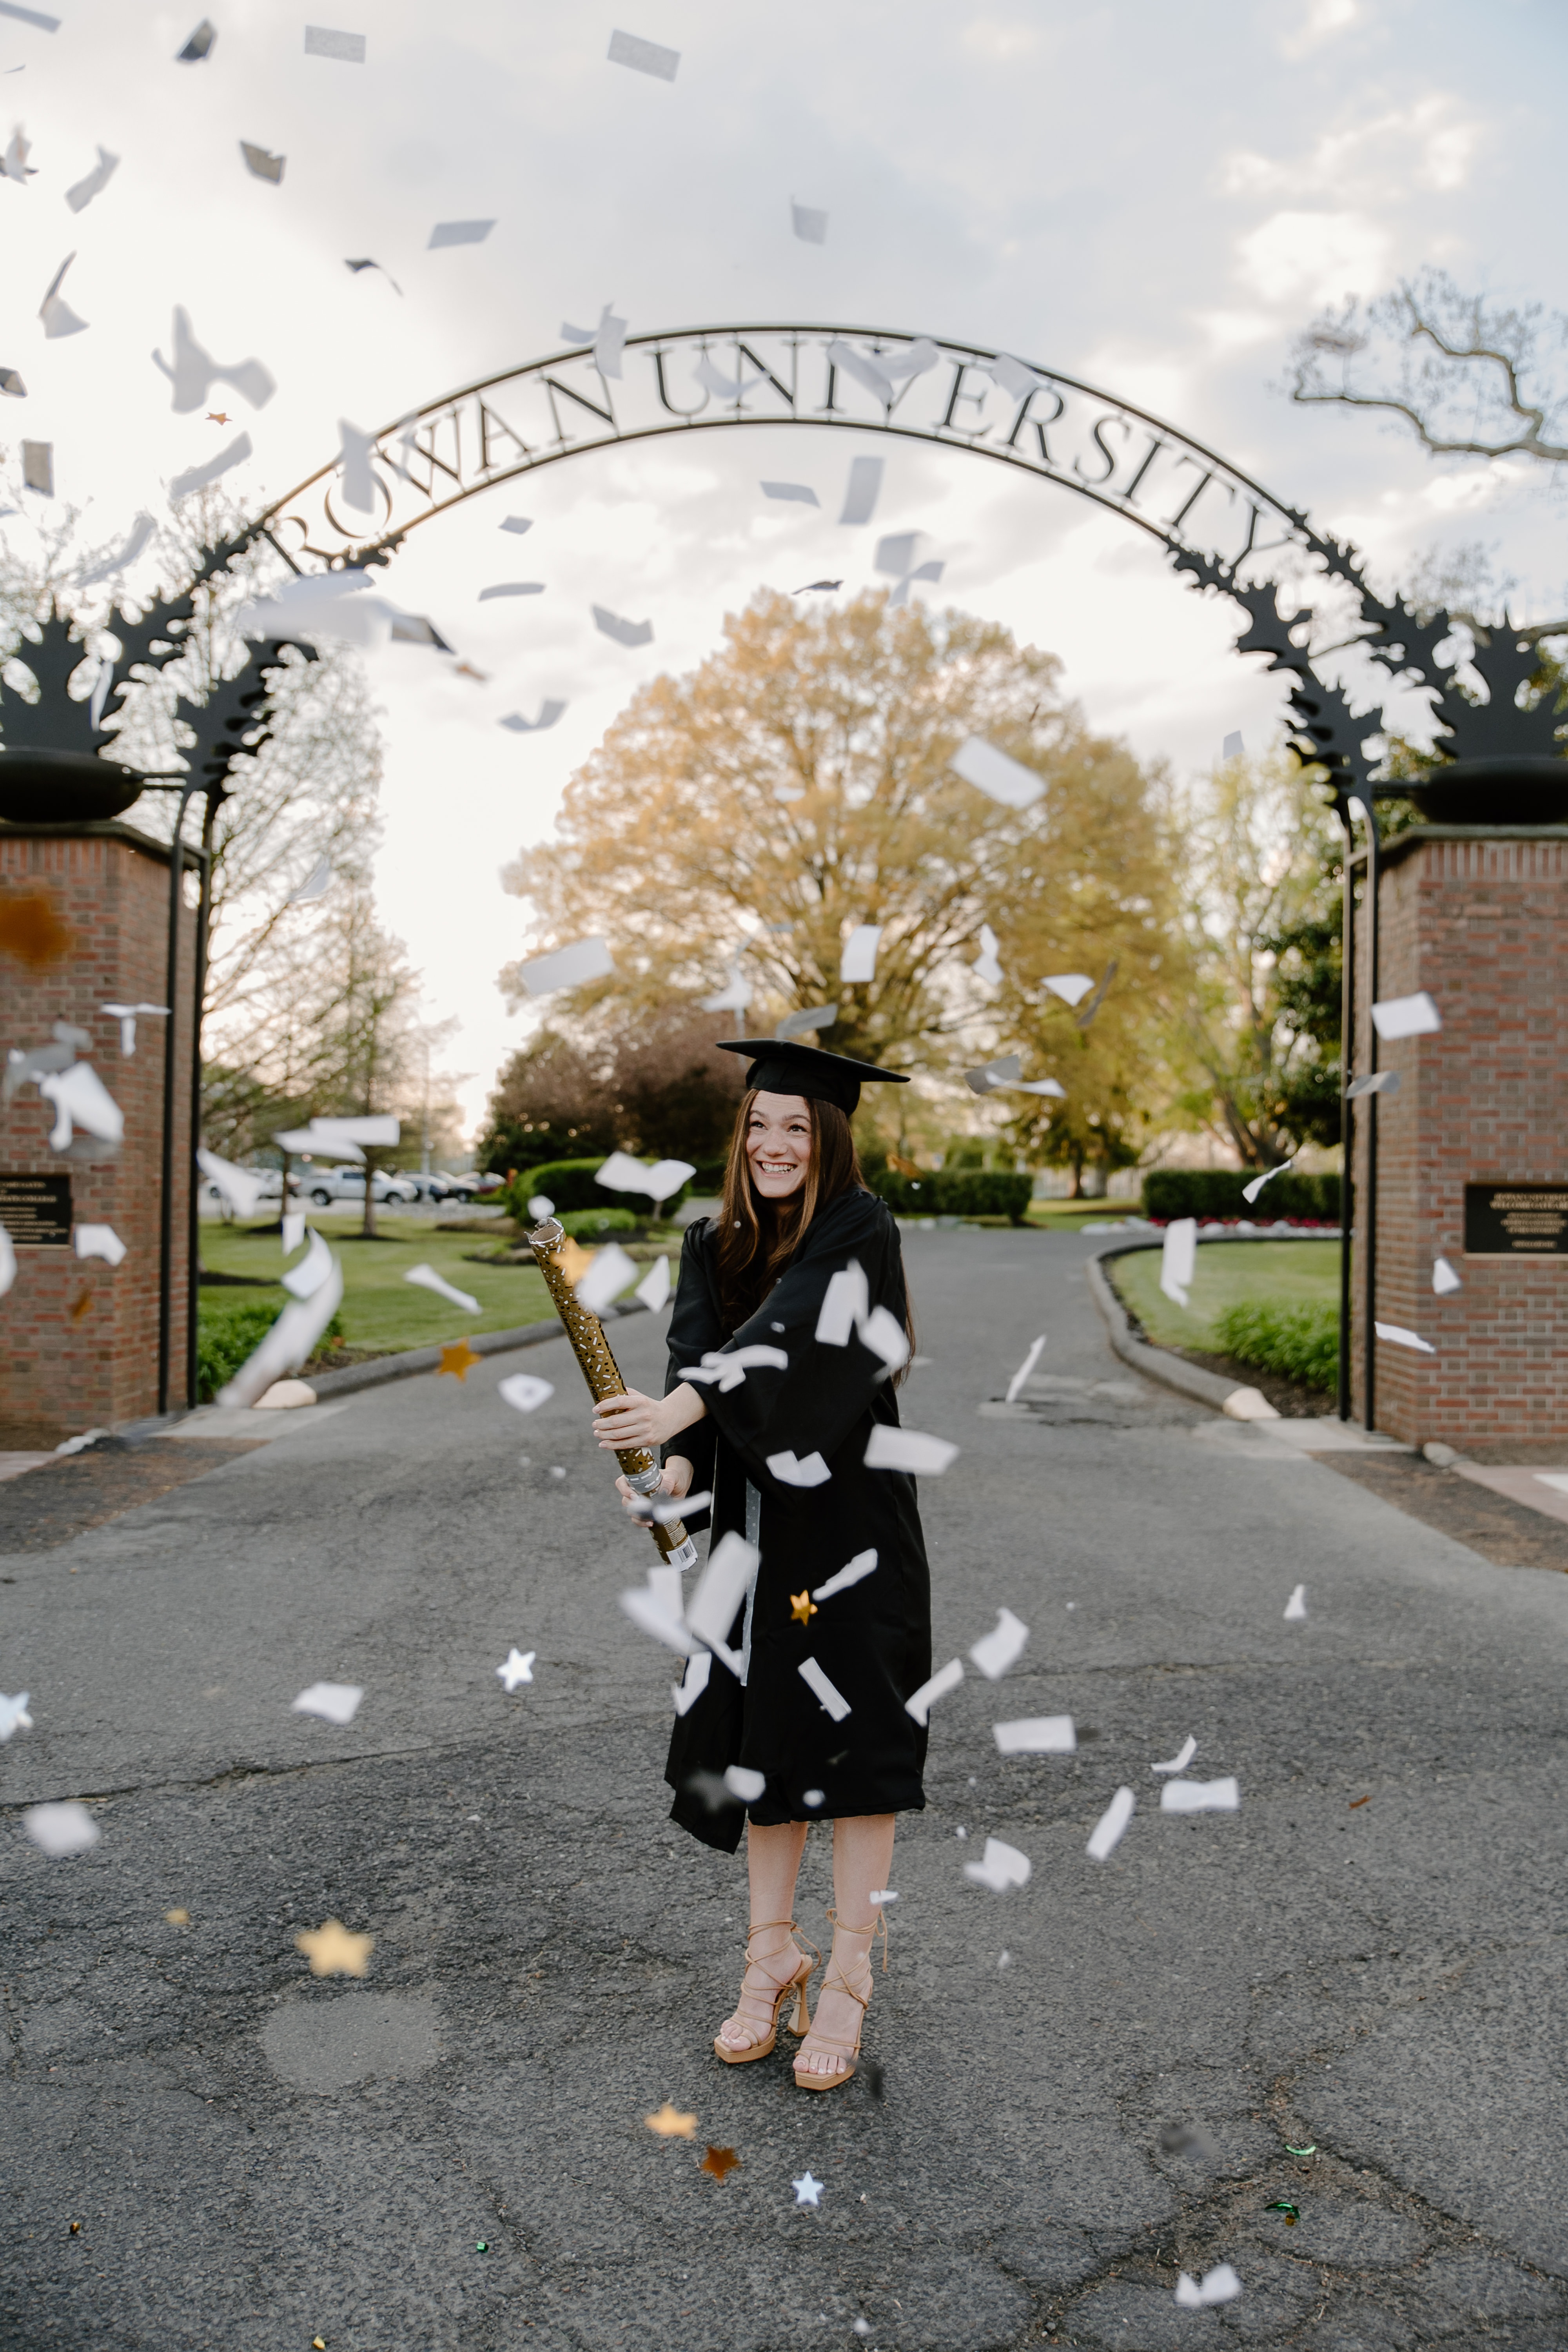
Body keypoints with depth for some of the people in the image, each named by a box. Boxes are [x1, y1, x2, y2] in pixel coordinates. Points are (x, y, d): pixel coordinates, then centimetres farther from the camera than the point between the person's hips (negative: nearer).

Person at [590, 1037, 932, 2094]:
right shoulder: (715, 1246, 6)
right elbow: (697, 1358, -7)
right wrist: (678, 1467, -25)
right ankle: (773, 1959, 28)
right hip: (756, 1526, 5)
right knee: (762, 1742, 12)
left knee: (856, 1746, 2)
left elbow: (789, 1335, -27)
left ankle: (847, 1982, 17)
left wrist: (680, 1410, -40)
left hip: (854, 1528, -5)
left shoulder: (860, 1231, -11)